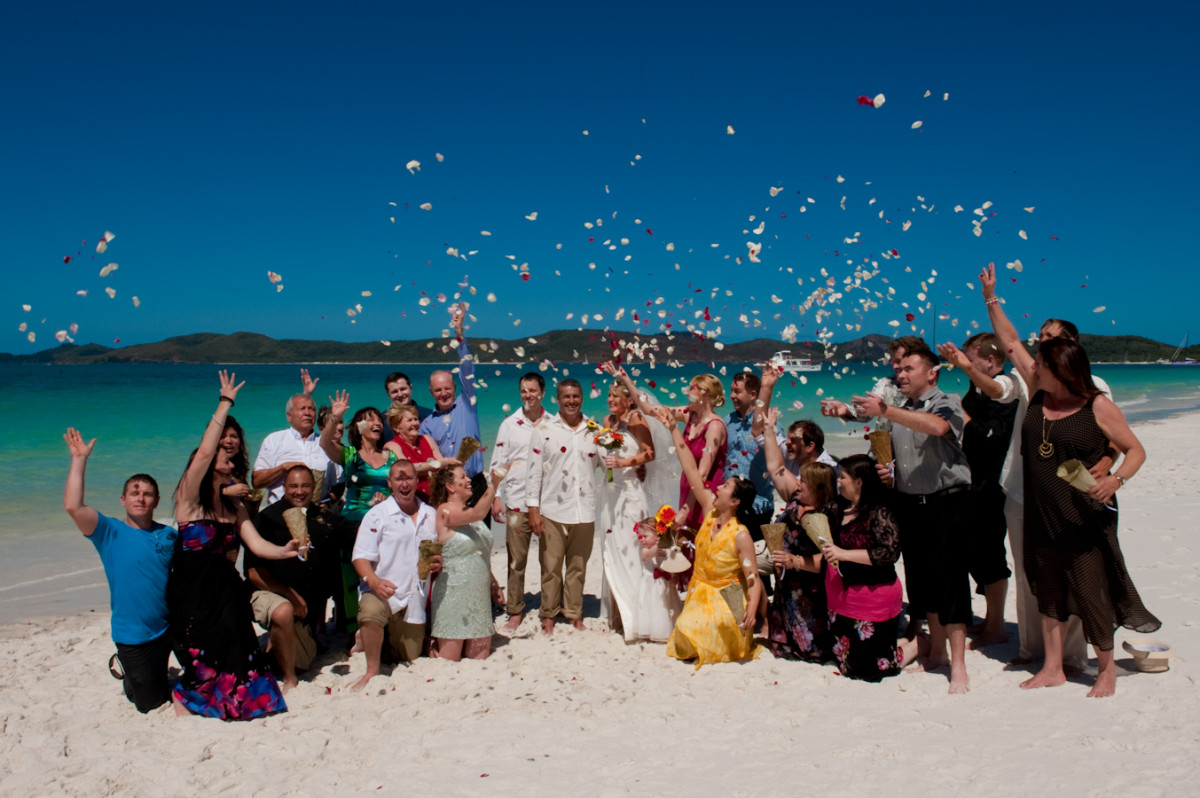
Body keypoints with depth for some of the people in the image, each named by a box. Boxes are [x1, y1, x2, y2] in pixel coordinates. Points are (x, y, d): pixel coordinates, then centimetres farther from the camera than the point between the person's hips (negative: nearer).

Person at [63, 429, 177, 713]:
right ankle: (127, 672, 38)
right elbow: (72, 506, -23)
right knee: (151, 704, 7)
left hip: (172, 626, 3)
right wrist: (79, 459, -20)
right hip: (134, 636, -3)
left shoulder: (169, 535, 4)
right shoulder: (110, 532, -8)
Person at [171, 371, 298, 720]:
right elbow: (203, 453, -20)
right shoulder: (189, 498, -5)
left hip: (225, 588, 5)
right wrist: (225, 403, -18)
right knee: (209, 652, -7)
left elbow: (257, 544, 3)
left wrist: (283, 551, -19)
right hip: (191, 591, -5)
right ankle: (184, 691, 22)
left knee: (233, 648, -4)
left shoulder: (234, 507, 13)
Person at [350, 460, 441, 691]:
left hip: (415, 596, 4)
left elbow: (440, 551, 19)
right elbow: (361, 556, -10)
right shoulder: (377, 515, -4)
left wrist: (438, 563, -5)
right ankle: (372, 670, -16)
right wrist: (373, 581, -29)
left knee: (410, 658, 10)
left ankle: (373, 640, 39)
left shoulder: (430, 515, 9)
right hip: (383, 591, -4)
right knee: (371, 610, -39)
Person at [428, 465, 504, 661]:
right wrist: (494, 483, -33)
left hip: (479, 594, 8)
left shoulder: (469, 511, 13)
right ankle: (432, 643, 24)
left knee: (480, 658, 7)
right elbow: (478, 514, -31)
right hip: (453, 592, -8)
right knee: (450, 661, 0)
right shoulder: (445, 511, -12)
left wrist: (493, 584, 18)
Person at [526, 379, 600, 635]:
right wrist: (533, 509, -5)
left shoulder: (594, 430, 9)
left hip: (584, 512, 2)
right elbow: (534, 471, 1)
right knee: (551, 566, 3)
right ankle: (548, 614, 18)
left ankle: (574, 613, 24)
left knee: (578, 566, 10)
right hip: (552, 511, -2)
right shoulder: (545, 430, 2)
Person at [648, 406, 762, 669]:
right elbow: (691, 469, -4)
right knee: (685, 642, -12)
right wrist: (674, 429, -5)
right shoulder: (710, 511, -4)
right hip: (698, 594, 5)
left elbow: (753, 580, -18)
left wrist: (751, 610, -35)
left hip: (725, 601, -5)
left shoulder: (741, 536, -18)